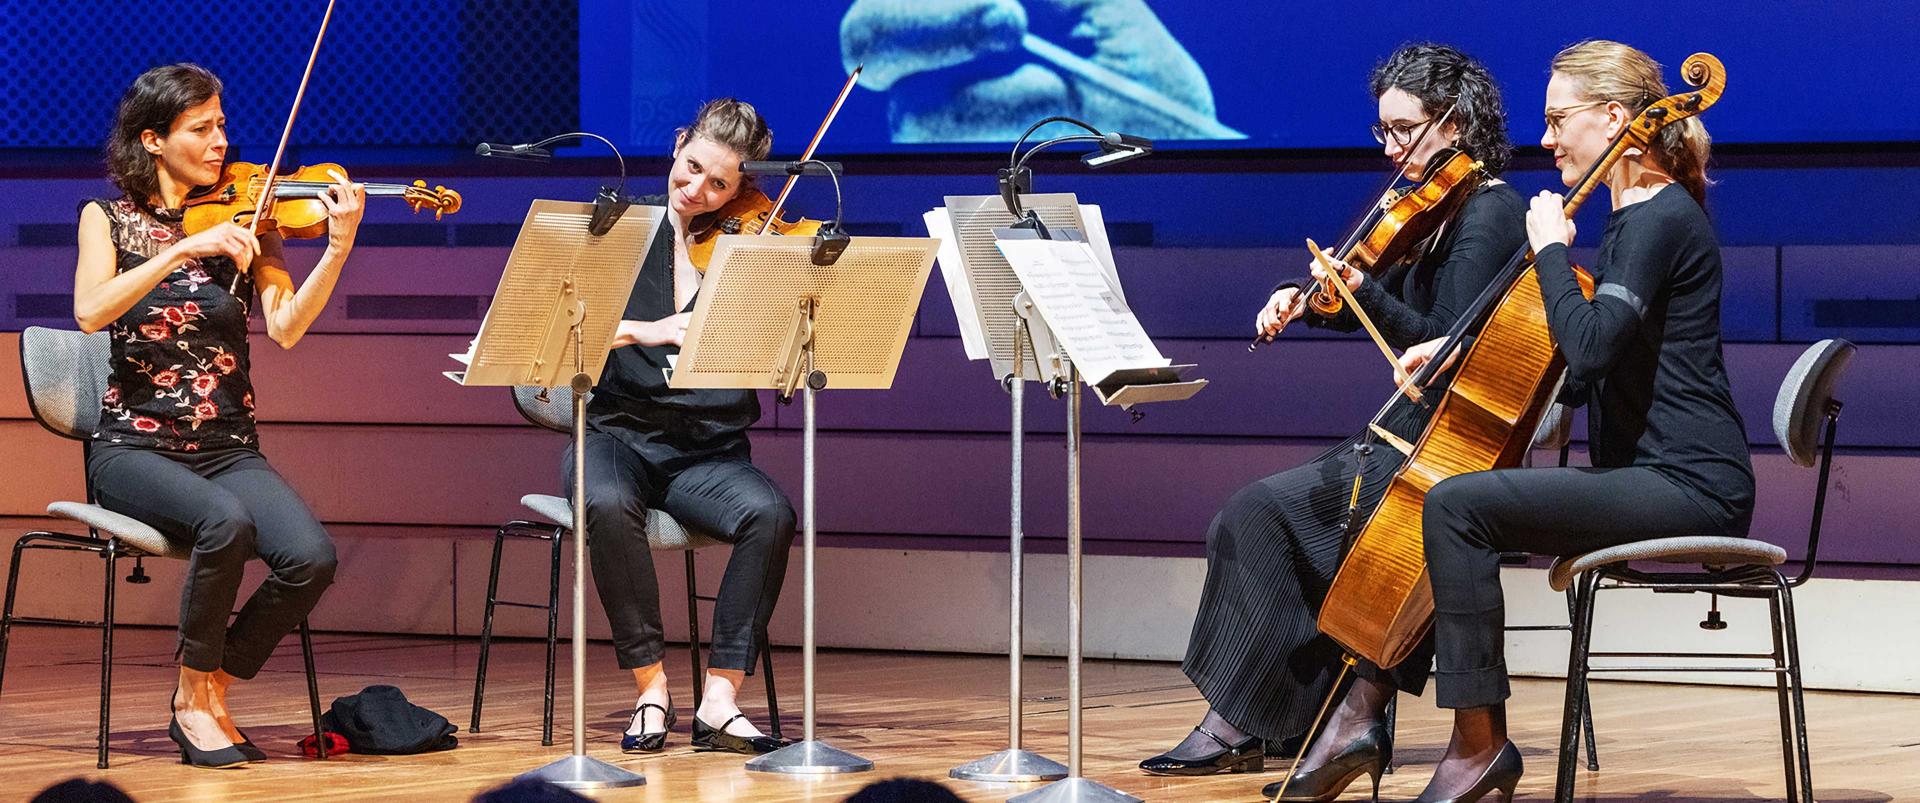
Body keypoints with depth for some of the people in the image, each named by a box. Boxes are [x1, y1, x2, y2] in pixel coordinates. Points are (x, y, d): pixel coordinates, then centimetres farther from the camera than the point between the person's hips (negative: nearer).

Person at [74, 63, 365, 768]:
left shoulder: (243, 218, 9)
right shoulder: (110, 220, 5)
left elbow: (286, 327, -7)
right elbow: (90, 312, -16)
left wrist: (338, 248, -22)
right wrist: (184, 250, -25)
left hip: (228, 450, 3)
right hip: (136, 448, -3)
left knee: (311, 557, -25)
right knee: (226, 521, -35)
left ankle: (211, 694, -2)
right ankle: (194, 697, -12)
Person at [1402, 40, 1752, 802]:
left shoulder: (1664, 219, -13)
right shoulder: (1633, 217, 18)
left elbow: (1589, 350, -26)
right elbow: (1571, 362, 25)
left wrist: (1550, 249, -13)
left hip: (1691, 487, -11)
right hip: (1650, 478, 11)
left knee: (1457, 505, -22)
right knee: (1454, 506, 17)